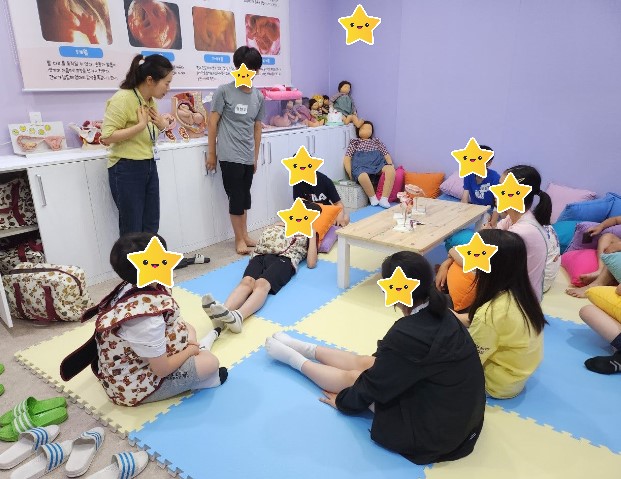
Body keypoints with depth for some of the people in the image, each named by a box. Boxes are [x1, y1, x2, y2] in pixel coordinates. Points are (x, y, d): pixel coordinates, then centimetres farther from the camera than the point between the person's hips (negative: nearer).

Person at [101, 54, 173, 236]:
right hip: (127, 169, -8)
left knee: (151, 227, 12)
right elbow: (107, 137, -20)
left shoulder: (150, 100, 8)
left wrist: (161, 126, 1)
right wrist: (141, 125, -22)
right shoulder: (122, 98, -16)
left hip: (149, 167, 8)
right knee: (132, 231, 3)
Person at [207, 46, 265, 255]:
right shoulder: (224, 91, -6)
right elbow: (212, 123, -4)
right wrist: (212, 154, -4)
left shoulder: (259, 96, 7)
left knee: (244, 197, 14)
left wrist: (256, 156, 13)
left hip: (248, 157, 5)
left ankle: (244, 235, 28)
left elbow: (257, 128, 13)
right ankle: (239, 239, 15)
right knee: (236, 197, 1)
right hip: (229, 156, -5)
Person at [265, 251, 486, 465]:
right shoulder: (440, 314, -6)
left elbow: (372, 385, -14)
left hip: (435, 429, -7)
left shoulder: (407, 335, -31)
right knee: (365, 362, 15)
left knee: (353, 377, 8)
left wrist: (343, 401, 4)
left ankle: (292, 357, 31)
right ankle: (304, 349, 36)